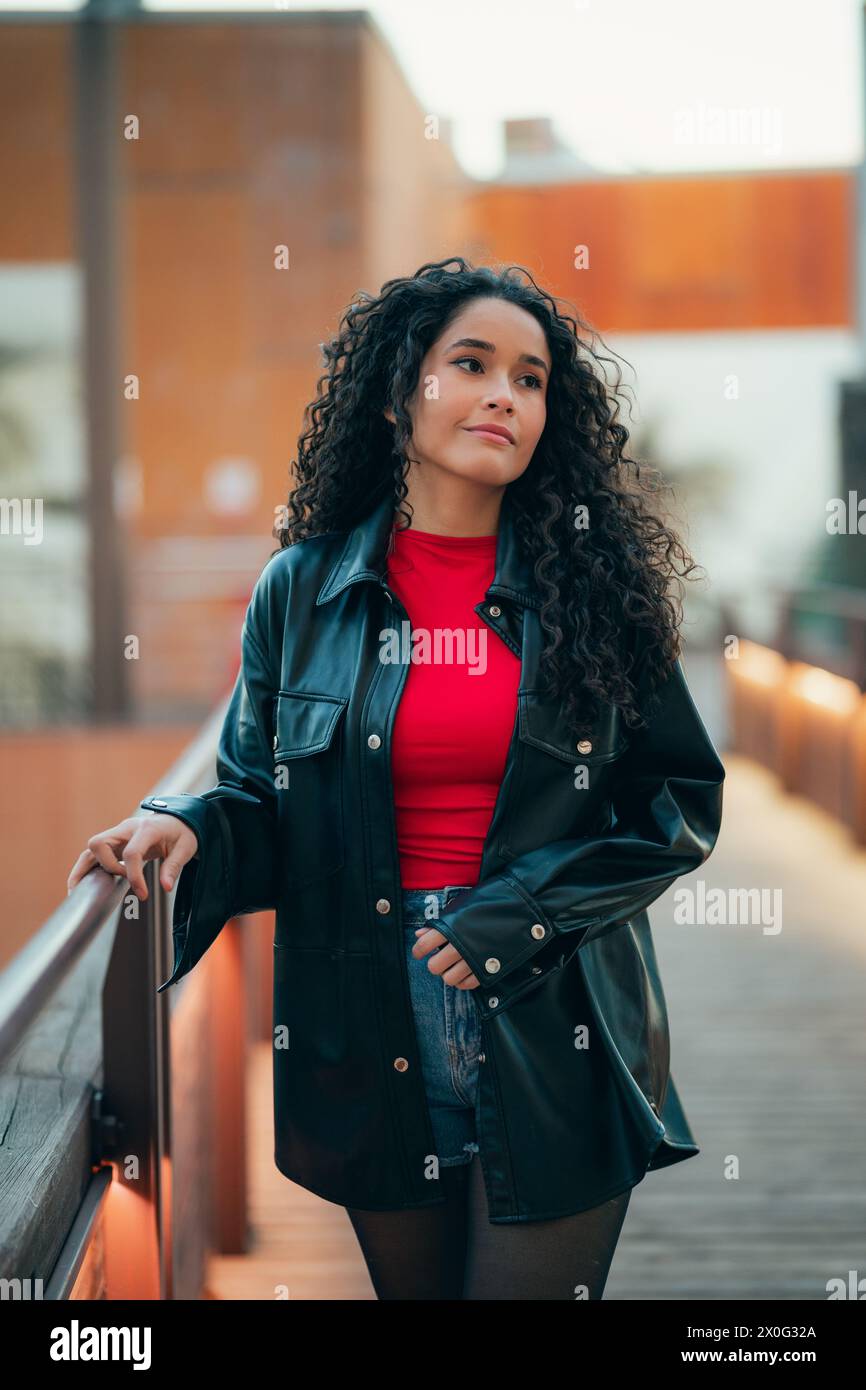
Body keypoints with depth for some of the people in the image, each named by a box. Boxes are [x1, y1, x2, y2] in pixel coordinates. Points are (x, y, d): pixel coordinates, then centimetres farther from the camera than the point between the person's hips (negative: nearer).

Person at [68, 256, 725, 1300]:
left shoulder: (589, 588, 0)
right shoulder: (304, 590, 2)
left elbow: (678, 803, 2)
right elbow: (265, 807, 8)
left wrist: (519, 912, -10)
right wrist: (191, 831, -15)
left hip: (552, 1045, -1)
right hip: (371, 1041, 1)